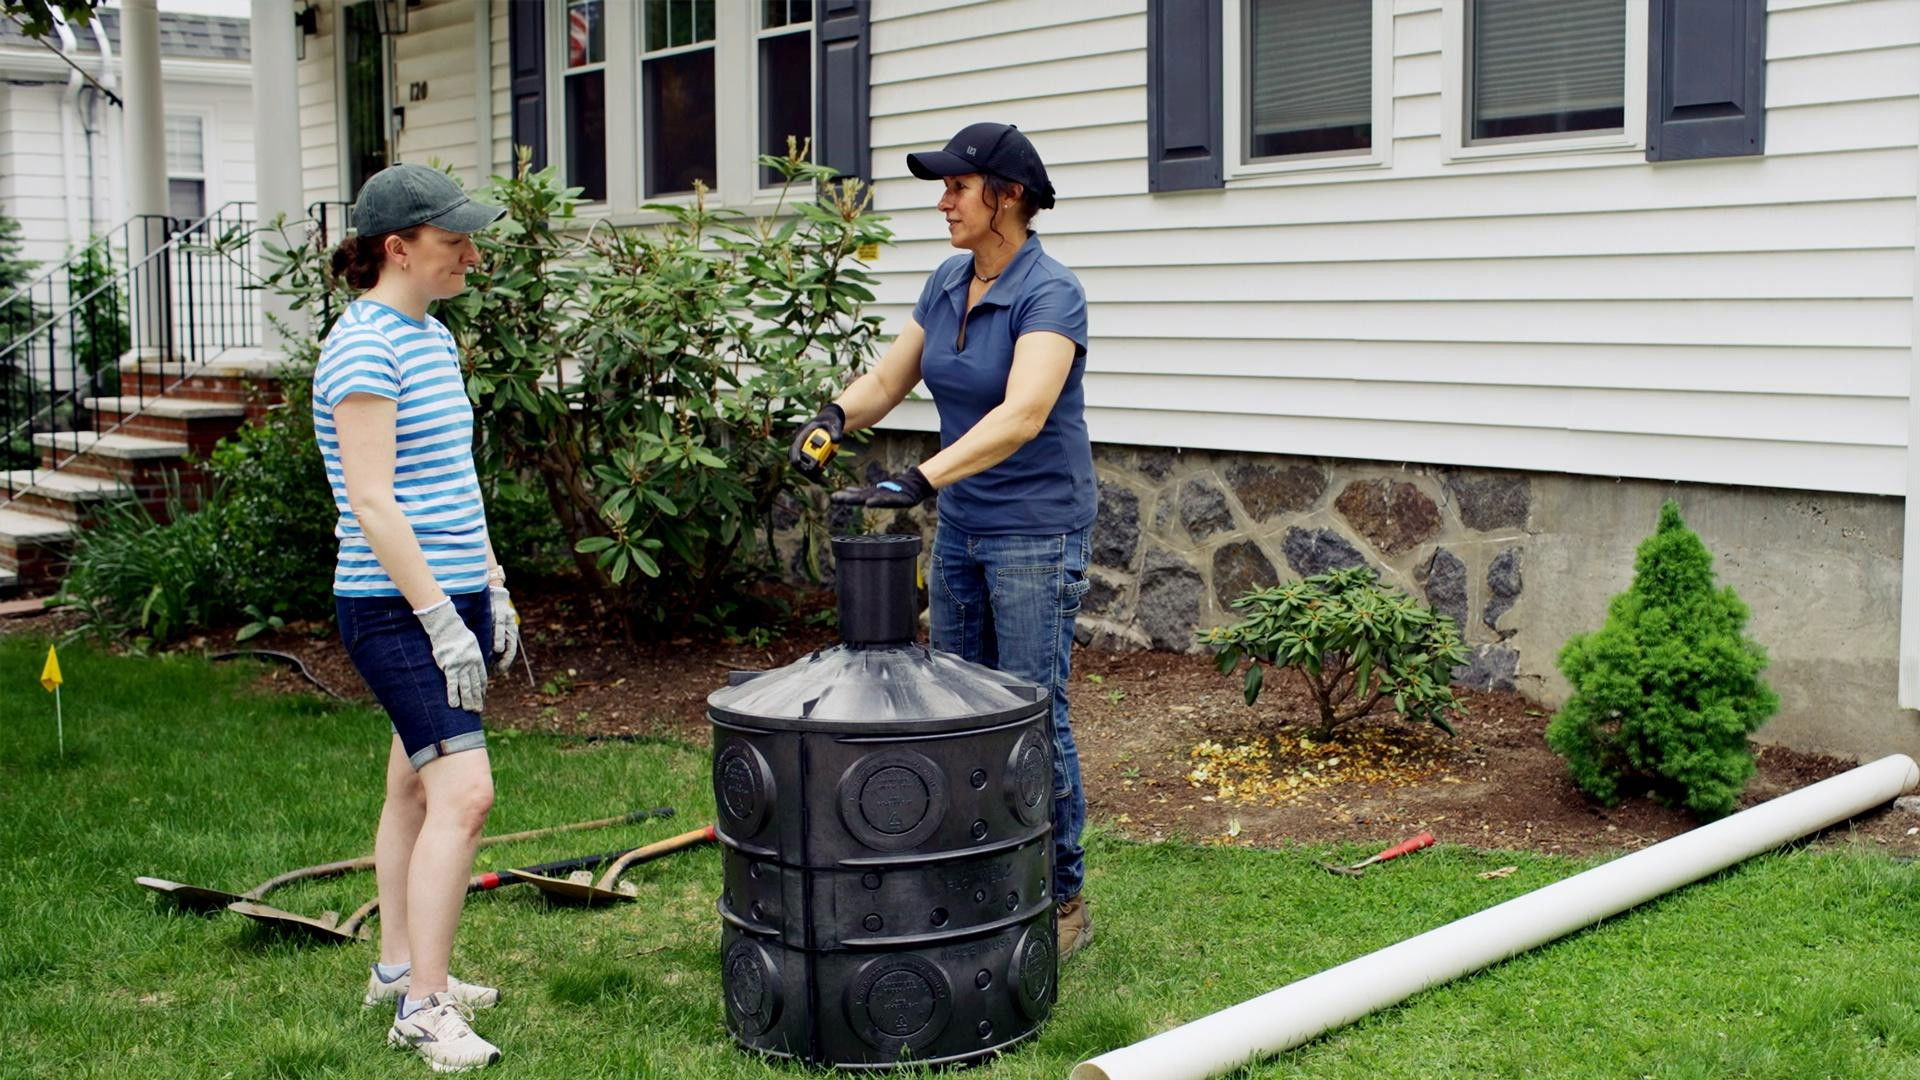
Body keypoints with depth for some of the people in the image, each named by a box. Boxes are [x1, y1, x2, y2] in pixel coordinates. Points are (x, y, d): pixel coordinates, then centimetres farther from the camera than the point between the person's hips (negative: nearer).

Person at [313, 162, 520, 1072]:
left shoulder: (430, 338, 14)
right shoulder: (364, 348, -15)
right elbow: (372, 503, -20)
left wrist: (492, 590, 18)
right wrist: (442, 621, -21)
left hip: (449, 596, 9)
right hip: (397, 608, -9)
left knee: (415, 788, 15)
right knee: (463, 791, -14)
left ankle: (398, 971, 26)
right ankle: (424, 1007, -7)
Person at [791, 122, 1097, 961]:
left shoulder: (1049, 293, -19)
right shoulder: (947, 285, 6)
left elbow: (1022, 415, -32)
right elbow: (888, 378, 9)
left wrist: (921, 479, -42)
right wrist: (837, 415, -14)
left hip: (1037, 532, -8)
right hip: (962, 527, 8)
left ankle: (1064, 902, 10)